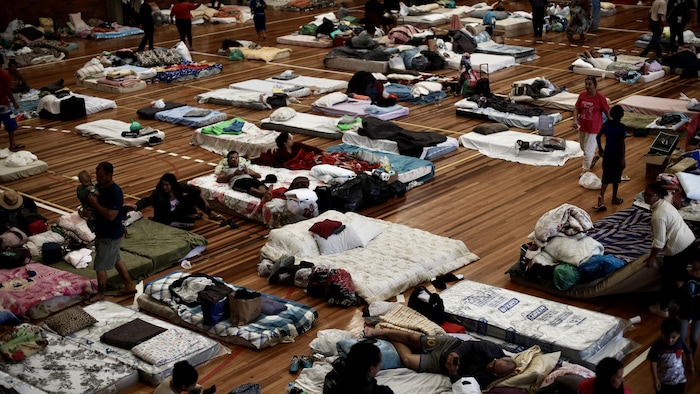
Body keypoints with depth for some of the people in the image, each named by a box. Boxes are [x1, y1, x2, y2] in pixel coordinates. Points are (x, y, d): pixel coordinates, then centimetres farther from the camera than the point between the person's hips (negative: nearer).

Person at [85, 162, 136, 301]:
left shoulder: (115, 193, -27)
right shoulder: (100, 187, 1)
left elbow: (110, 215, -32)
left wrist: (95, 203, -27)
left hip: (110, 236, -10)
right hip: (102, 232, 10)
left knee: (100, 266, 1)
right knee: (116, 259, 22)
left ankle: (100, 295, 17)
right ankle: (129, 286, 36)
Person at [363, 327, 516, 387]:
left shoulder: (485, 379, -23)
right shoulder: (493, 350, -17)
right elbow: (470, 345, -14)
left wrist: (453, 373, -40)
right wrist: (457, 354, -32)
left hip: (442, 362, -2)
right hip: (451, 344, 2)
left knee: (407, 359, -11)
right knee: (413, 338, -5)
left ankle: (391, 339, 19)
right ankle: (380, 332, 19)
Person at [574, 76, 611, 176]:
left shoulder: (600, 97, -15)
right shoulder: (582, 95, -3)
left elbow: (607, 112, -8)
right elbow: (576, 108, 5)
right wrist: (575, 120, -10)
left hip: (594, 128, -6)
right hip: (582, 126, 6)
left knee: (588, 149, -2)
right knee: (583, 146, 22)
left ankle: (585, 169, 10)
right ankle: (593, 157, 51)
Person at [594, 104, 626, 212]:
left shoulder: (606, 123, -3)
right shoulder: (622, 128, -18)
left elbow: (598, 137, 2)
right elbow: (622, 144, -17)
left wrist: (600, 149, 16)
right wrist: (623, 159, -11)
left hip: (607, 154, 4)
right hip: (617, 155, -4)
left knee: (606, 177, 7)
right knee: (616, 177, 14)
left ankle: (601, 197, -12)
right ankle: (614, 198, 27)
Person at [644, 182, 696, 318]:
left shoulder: (658, 215, -25)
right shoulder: (664, 203, 5)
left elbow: (659, 242, -21)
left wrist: (651, 258, -9)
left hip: (678, 248, -9)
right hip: (690, 242, 9)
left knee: (668, 278, 9)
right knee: (676, 276, 25)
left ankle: (663, 308, 24)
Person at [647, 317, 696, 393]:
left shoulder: (681, 343, -17)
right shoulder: (657, 346, -24)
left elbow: (688, 353, 3)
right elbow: (653, 362, -18)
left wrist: (691, 366, 15)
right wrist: (655, 379, -18)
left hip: (679, 379, 2)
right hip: (663, 380, -2)